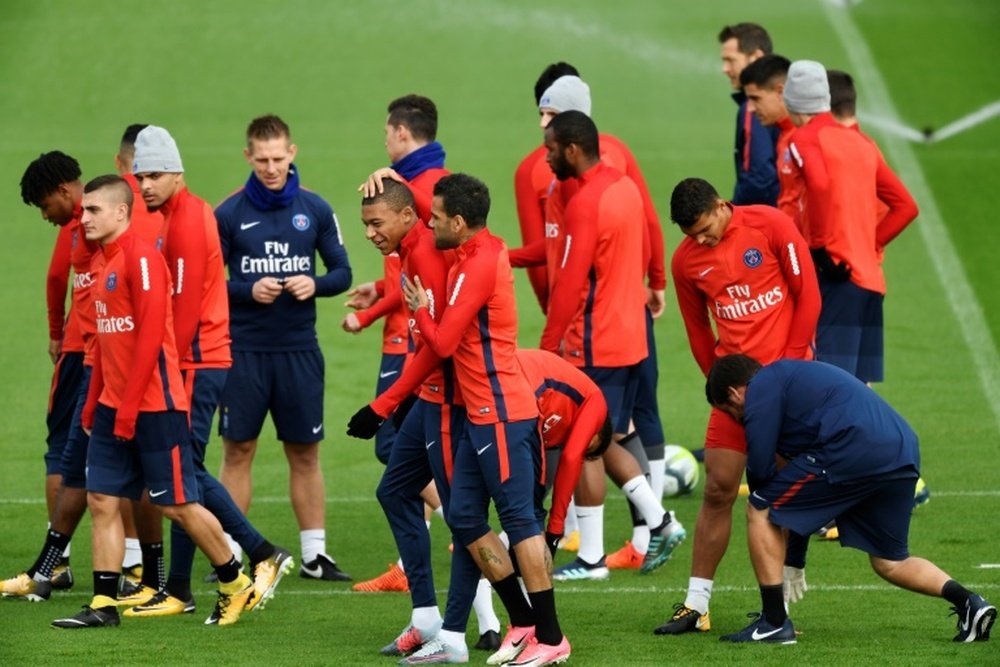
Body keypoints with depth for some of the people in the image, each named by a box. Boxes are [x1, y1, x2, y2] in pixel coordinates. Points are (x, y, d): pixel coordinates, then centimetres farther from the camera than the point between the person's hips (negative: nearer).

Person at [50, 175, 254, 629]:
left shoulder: (141, 258, -14)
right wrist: (94, 401, 15)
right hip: (114, 405, 9)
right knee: (102, 500, 3)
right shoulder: (102, 262, 13)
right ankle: (103, 604, 4)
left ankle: (235, 584, 16)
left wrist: (130, 404, -20)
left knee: (177, 504, 0)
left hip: (154, 403, -9)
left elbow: (150, 334, -19)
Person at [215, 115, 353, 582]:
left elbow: (342, 272, 8)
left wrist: (315, 285, -12)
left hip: (299, 350, 1)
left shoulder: (315, 210, 3)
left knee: (305, 454, 6)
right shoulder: (229, 214, -1)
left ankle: (315, 555, 11)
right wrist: (249, 291, -16)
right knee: (238, 452, 3)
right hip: (243, 351, -1)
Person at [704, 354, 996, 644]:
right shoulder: (792, 375, 36)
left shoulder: (761, 388, 7)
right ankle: (968, 602, 2)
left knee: (761, 512, 6)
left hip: (852, 452, -9)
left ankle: (774, 622, 4)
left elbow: (760, 467, 1)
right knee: (889, 563, 21)